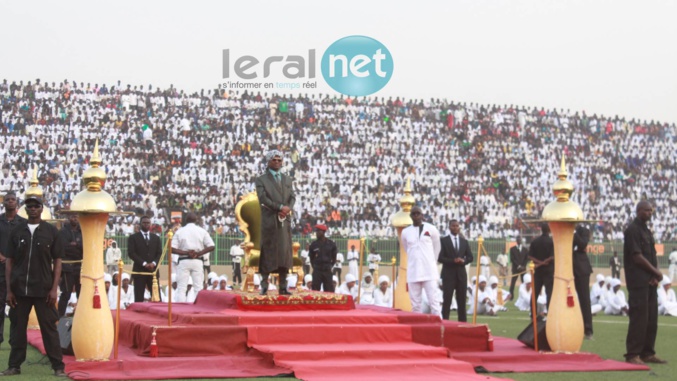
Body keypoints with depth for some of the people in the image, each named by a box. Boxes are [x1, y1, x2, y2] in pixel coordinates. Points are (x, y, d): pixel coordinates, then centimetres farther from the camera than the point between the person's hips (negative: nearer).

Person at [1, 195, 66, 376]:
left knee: (49, 328, 0)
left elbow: (57, 261, 3)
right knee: (17, 328, 6)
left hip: (43, 290, -2)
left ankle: (58, 366, 4)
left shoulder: (51, 231, 3)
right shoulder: (16, 231, 7)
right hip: (19, 289, 2)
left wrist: (54, 288, -5)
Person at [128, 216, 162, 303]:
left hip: (153, 270, 3)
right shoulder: (133, 237, 5)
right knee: (139, 299, -4)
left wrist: (154, 263, -10)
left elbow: (159, 253, 9)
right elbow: (131, 253, -5)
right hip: (139, 271, -3)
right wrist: (144, 263, -14)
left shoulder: (156, 238, 15)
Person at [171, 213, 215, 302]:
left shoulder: (180, 231, 2)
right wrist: (198, 253, -6)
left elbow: (172, 249, -6)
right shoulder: (202, 231, 3)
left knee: (181, 288, 0)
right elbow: (211, 247, -5)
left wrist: (185, 253, -10)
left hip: (183, 261, -1)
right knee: (198, 287, 4)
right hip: (197, 261, 1)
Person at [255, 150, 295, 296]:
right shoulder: (261, 180, 4)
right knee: (268, 252, -5)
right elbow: (263, 198, -9)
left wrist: (288, 208, -11)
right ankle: (264, 286, -1)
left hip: (285, 220, 4)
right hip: (269, 221, -4)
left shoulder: (287, 179, 19)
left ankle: (283, 287, 3)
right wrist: (280, 207, -18)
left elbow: (292, 197, 11)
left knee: (285, 252, 1)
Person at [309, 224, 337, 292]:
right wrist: (315, 266, 6)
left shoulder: (331, 243, 1)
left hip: (327, 270, 0)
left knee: (329, 290, 1)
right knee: (315, 290, -1)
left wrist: (330, 265, 6)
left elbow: (334, 257, 10)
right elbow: (311, 257, 12)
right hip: (317, 271, 0)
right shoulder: (313, 244, 2)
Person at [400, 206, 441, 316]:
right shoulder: (405, 232, 5)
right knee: (415, 303, 5)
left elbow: (436, 248, 11)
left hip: (429, 271, -2)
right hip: (413, 271, 2)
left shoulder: (431, 229, 0)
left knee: (433, 300, -7)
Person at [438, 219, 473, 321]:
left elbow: (470, 257, 11)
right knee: (447, 300, -6)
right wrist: (453, 260, -18)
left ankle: (462, 322, 10)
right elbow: (440, 258, -7)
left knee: (462, 300, 6)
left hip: (461, 274, 4)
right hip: (448, 274, -4)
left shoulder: (464, 241, 12)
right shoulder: (444, 241, -1)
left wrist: (463, 261, -10)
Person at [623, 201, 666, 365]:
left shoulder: (646, 230, 19)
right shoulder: (632, 230, -9)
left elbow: (651, 254, 16)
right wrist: (655, 271, -8)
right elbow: (637, 256, -15)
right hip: (638, 281, -9)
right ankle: (633, 354, -6)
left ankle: (647, 353, 16)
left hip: (650, 280, 9)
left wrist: (655, 274, -1)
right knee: (639, 317, -9)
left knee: (652, 318, 9)